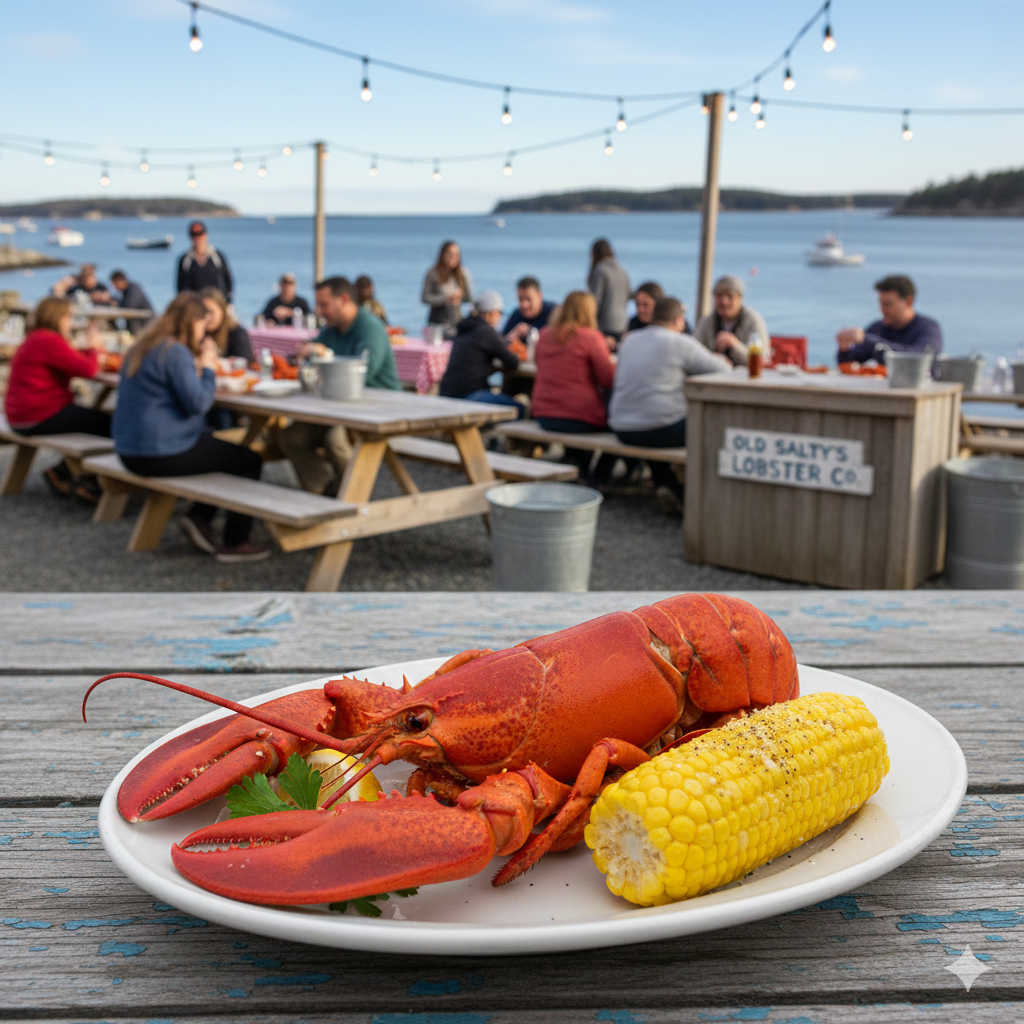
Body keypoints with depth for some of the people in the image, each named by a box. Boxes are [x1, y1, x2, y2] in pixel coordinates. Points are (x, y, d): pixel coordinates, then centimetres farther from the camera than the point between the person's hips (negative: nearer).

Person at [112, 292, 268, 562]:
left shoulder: (145, 346, 12)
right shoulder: (175, 352, -19)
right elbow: (198, 403, -22)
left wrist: (198, 369, 10)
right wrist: (208, 369, -7)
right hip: (162, 454, -10)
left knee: (219, 447, 29)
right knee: (249, 461, -1)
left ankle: (199, 518, 18)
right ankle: (234, 543, 4)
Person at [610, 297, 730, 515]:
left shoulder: (629, 341, 12)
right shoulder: (681, 343, -7)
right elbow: (721, 371, -3)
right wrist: (720, 360, 23)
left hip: (622, 432, 6)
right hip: (662, 431, -6)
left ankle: (665, 483, 23)